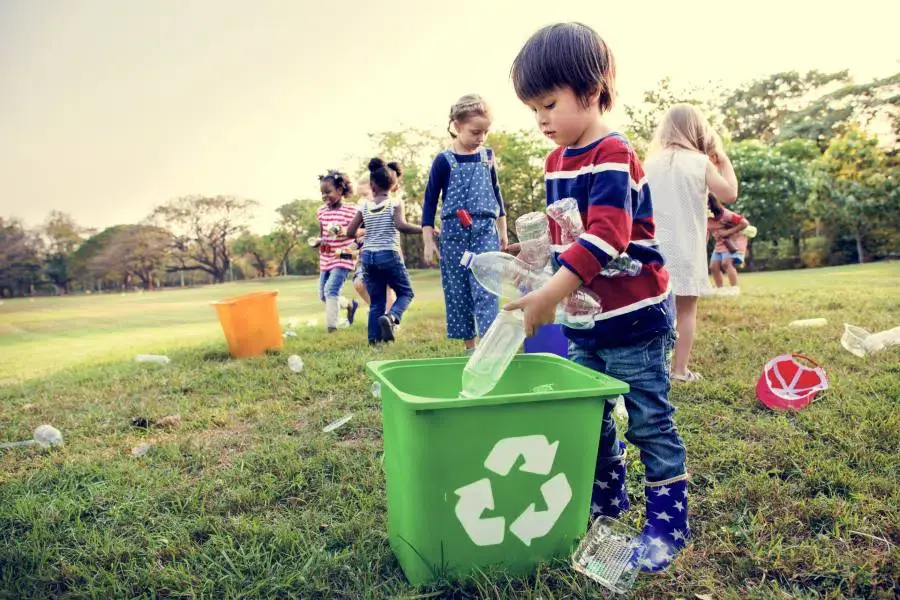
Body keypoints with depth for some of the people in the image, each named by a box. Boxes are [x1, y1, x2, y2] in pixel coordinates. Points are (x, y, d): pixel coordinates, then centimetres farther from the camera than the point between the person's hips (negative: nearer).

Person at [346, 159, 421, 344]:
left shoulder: (365, 207, 7)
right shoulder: (395, 203, -3)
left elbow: (350, 232, 6)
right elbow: (400, 225, -20)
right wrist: (425, 229, -14)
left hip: (368, 256, 4)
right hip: (389, 255, -4)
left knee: (376, 300, 11)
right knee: (406, 293, 11)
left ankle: (374, 339, 8)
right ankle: (391, 317, -18)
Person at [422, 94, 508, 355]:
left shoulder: (487, 156, 8)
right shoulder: (444, 161, -2)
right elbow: (430, 201, 0)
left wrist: (502, 229, 19)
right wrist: (428, 241, -4)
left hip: (485, 231, 1)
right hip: (454, 233, -1)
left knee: (486, 289, -11)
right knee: (458, 292, 4)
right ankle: (469, 346, 15)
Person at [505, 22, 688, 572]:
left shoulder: (613, 156, -17)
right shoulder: (556, 161, 10)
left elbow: (606, 236, -31)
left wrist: (551, 294, -38)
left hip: (635, 319, -8)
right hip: (585, 320, 8)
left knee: (650, 420, 3)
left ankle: (669, 521, 18)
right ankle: (608, 496, 36)